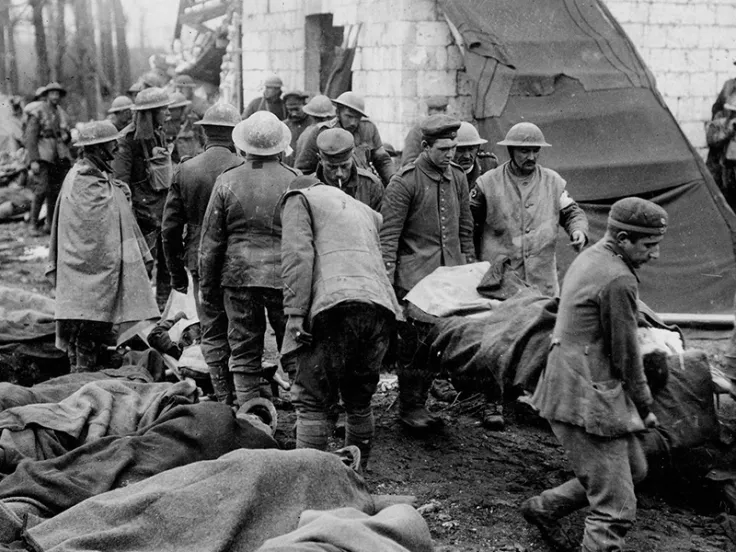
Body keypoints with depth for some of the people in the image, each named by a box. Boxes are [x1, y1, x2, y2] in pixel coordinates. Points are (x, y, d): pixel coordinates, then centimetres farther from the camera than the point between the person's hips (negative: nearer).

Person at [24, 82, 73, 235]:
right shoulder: (37, 113, -3)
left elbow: (67, 134, 26)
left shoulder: (61, 113, 16)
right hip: (43, 156, -6)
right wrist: (33, 160, -15)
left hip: (59, 156, 6)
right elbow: (30, 138, -7)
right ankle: (33, 224, -3)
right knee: (42, 189, -13)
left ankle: (50, 224, 10)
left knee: (56, 191, 2)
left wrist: (66, 136, 1)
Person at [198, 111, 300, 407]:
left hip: (238, 275, 1)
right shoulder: (296, 181, -3)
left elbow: (210, 243, 3)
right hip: (286, 277, -1)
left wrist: (207, 289, 11)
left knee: (244, 355, 9)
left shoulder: (226, 182, 0)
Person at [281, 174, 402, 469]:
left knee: (312, 402, -1)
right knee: (359, 400, 16)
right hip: (381, 308, 6)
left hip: (335, 307, -6)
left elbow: (298, 255, 0)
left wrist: (295, 312, -6)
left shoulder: (299, 199, 15)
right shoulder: (365, 209, 36)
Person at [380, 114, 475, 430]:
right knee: (413, 341, -2)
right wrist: (387, 278, -13)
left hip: (450, 273, 6)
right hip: (413, 275, -5)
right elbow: (388, 234, -9)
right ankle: (409, 406, 10)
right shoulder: (404, 182, -8)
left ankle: (420, 400, 20)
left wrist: (470, 266, 17)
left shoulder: (458, 178, 11)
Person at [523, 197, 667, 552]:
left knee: (633, 469, 24)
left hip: (575, 387, 10)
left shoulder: (590, 258, 10)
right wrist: (644, 408, 1)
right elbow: (625, 353, -14)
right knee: (616, 509, -6)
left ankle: (544, 507, 32)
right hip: (587, 400, -10)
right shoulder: (619, 281, -21)